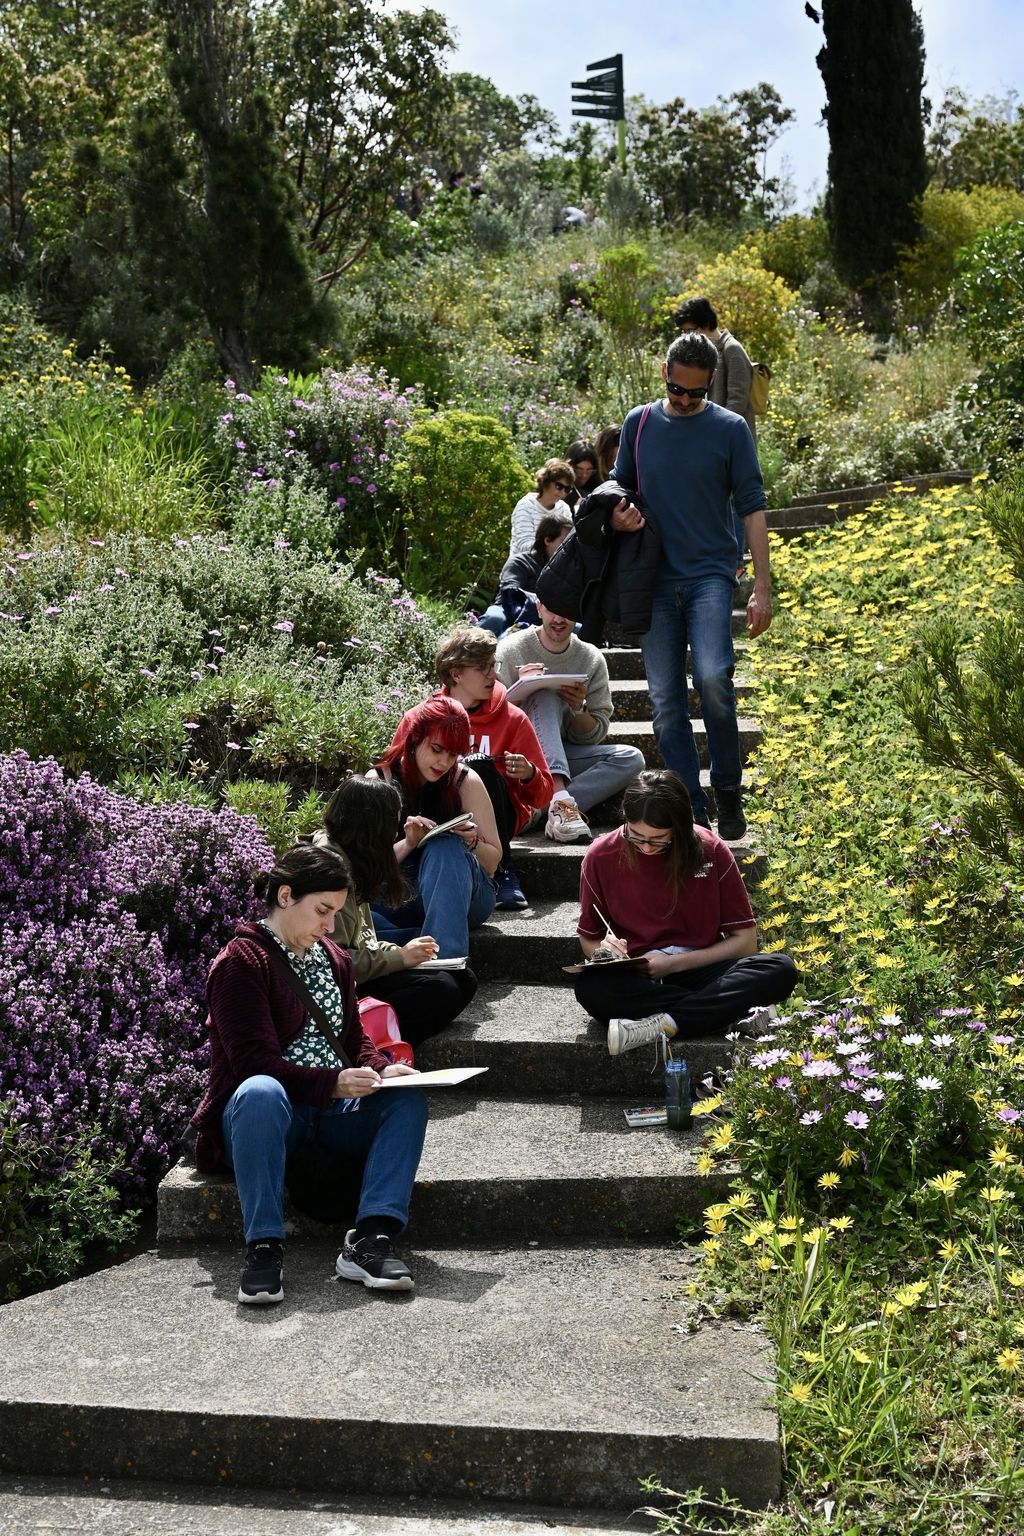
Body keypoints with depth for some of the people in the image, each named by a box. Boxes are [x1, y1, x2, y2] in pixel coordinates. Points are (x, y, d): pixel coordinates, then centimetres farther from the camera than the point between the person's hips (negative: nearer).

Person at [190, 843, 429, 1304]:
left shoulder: (334, 960, 17)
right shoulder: (242, 961, -7)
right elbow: (255, 1062, -16)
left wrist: (381, 1070, -4)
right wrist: (333, 1083, -28)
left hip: (331, 1110, 6)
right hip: (268, 1110, -6)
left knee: (408, 1098, -20)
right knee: (260, 1093, -40)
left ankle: (369, 1241, -34)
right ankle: (263, 1248, -39)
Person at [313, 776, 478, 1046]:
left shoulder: (346, 857, 14)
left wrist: (402, 952, 3)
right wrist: (398, 957, -14)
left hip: (354, 977, 10)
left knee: (462, 980, -3)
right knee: (440, 990, -24)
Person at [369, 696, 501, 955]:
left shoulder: (465, 781, 1)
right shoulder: (379, 781, 3)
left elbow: (493, 862, 6)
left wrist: (472, 843, -16)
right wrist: (408, 843, -19)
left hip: (464, 897, 0)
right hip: (402, 902, 1)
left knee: (443, 846, -34)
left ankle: (445, 962, -45)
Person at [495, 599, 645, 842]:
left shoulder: (592, 660, 4)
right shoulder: (510, 650, -4)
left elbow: (596, 736, 6)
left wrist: (579, 709, -15)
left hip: (566, 756, 3)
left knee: (632, 758, -20)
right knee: (545, 697, -28)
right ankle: (560, 798, -47)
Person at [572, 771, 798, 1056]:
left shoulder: (710, 850, -4)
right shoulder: (601, 856, -3)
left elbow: (745, 941, -2)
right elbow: (588, 941, 9)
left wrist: (674, 963, -12)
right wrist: (604, 949, -15)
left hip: (701, 970, 1)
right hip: (634, 979, -1)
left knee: (781, 970, -28)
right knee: (590, 987, -37)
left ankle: (659, 1025, -31)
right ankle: (726, 1012, -27)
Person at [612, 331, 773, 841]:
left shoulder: (730, 428, 2)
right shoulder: (639, 423, 10)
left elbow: (752, 507, 2)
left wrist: (763, 587, -4)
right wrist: (617, 516, -5)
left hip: (710, 574, -3)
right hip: (656, 579, 3)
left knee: (712, 677, -23)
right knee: (666, 704, 0)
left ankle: (729, 792, -3)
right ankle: (692, 813, 9)